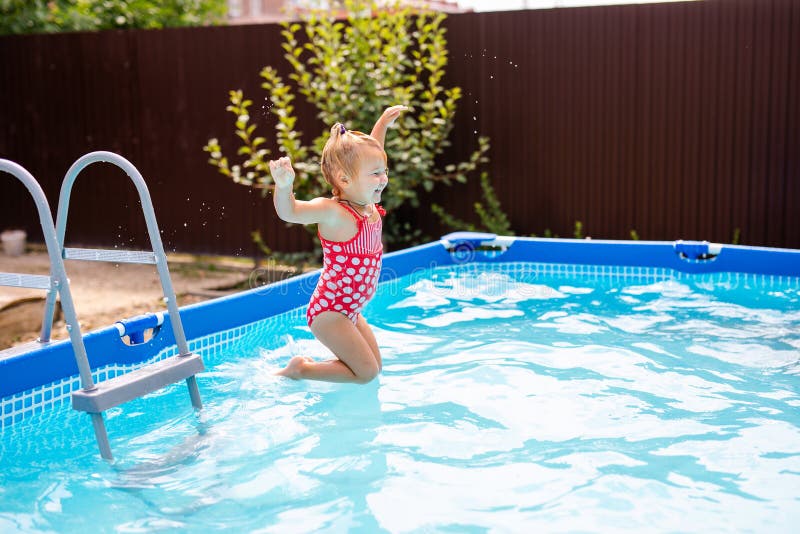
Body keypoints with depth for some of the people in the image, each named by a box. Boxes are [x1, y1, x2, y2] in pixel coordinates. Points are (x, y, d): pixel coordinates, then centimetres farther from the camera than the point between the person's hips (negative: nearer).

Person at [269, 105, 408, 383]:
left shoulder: (368, 204, 0)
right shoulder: (333, 212, -24)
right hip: (329, 311, -9)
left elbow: (367, 154, 19)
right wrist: (283, 185, -60)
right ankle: (299, 369, 6)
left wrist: (383, 122, 24)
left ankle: (312, 365, 26)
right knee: (366, 372, -8)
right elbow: (289, 211, -41)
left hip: (350, 309, 9)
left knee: (375, 365, 16)